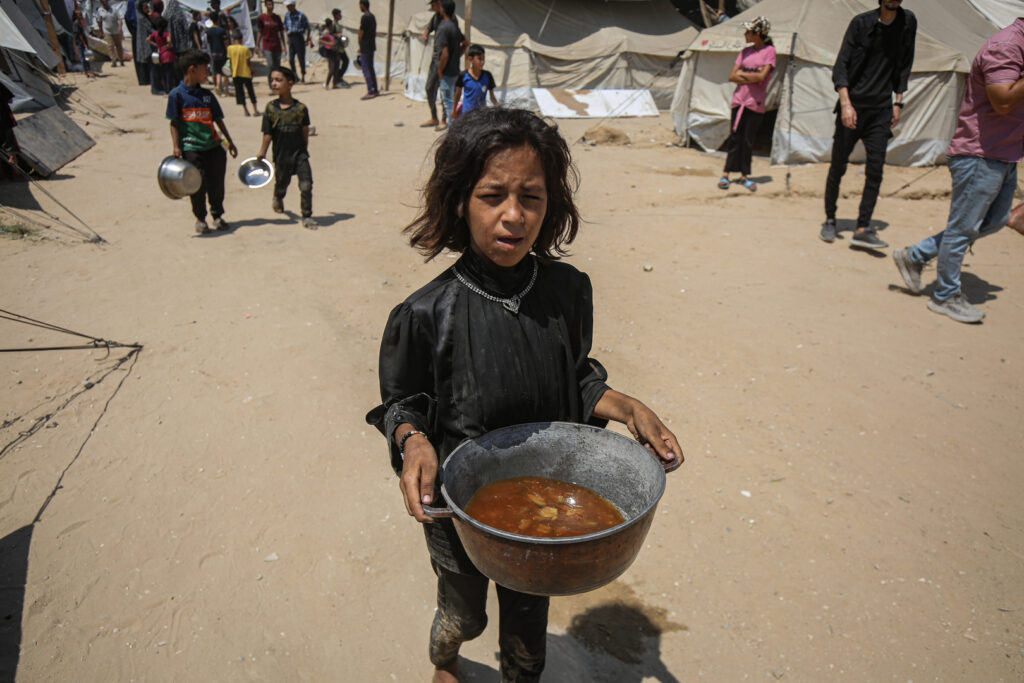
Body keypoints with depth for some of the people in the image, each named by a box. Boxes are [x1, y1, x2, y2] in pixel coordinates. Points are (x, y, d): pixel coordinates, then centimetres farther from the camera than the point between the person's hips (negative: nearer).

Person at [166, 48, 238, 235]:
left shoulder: (207, 95, 10)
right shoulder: (177, 94, -3)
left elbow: (218, 120, 16)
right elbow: (174, 123, -3)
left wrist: (229, 142, 15)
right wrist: (176, 146, -9)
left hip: (213, 146, 4)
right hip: (191, 147, -4)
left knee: (217, 182, 6)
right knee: (198, 184, 0)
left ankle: (217, 215, 22)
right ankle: (200, 218, 16)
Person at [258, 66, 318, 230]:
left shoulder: (301, 108, -6)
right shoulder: (271, 108, -5)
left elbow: (305, 131, 6)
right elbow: (267, 135, -2)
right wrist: (262, 155, 2)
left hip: (299, 154, -1)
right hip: (281, 155, 1)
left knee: (306, 185, -11)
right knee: (281, 184, 17)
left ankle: (307, 216, 4)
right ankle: (278, 199, 53)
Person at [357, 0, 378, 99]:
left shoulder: (364, 17, -15)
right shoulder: (373, 16, 12)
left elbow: (361, 33, -13)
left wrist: (360, 46, -1)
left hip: (365, 47, -9)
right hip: (372, 46, 9)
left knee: (366, 69, -7)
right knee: (371, 68, 15)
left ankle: (370, 92, -10)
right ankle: (375, 90, 19)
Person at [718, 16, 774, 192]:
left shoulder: (769, 51, -2)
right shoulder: (746, 51, 11)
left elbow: (762, 76, -14)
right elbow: (732, 76, 4)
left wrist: (742, 73, -3)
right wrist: (751, 77, -9)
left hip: (755, 103, -3)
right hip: (739, 99, 3)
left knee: (748, 140, 0)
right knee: (735, 137, 2)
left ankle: (744, 176, 10)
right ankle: (725, 174, 5)